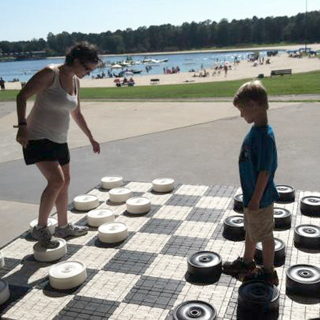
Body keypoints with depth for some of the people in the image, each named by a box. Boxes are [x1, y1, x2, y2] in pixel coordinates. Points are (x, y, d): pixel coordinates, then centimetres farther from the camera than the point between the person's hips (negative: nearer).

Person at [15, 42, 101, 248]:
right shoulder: (50, 74, -15)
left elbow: (76, 113, 20)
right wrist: (22, 126, -27)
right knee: (56, 180, -18)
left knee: (65, 181, 12)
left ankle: (63, 226, 28)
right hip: (39, 137, -8)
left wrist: (91, 138, 22)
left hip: (59, 140, 9)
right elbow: (22, 96, -17)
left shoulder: (76, 82, 8)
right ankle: (40, 228, -1)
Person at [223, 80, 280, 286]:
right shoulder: (255, 130, 2)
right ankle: (247, 263, 43)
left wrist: (256, 199, -21)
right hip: (252, 195, 9)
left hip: (260, 199, -9)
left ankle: (269, 273, 27)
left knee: (265, 235, 9)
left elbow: (265, 171, -26)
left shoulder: (264, 136, -28)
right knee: (250, 230, 24)